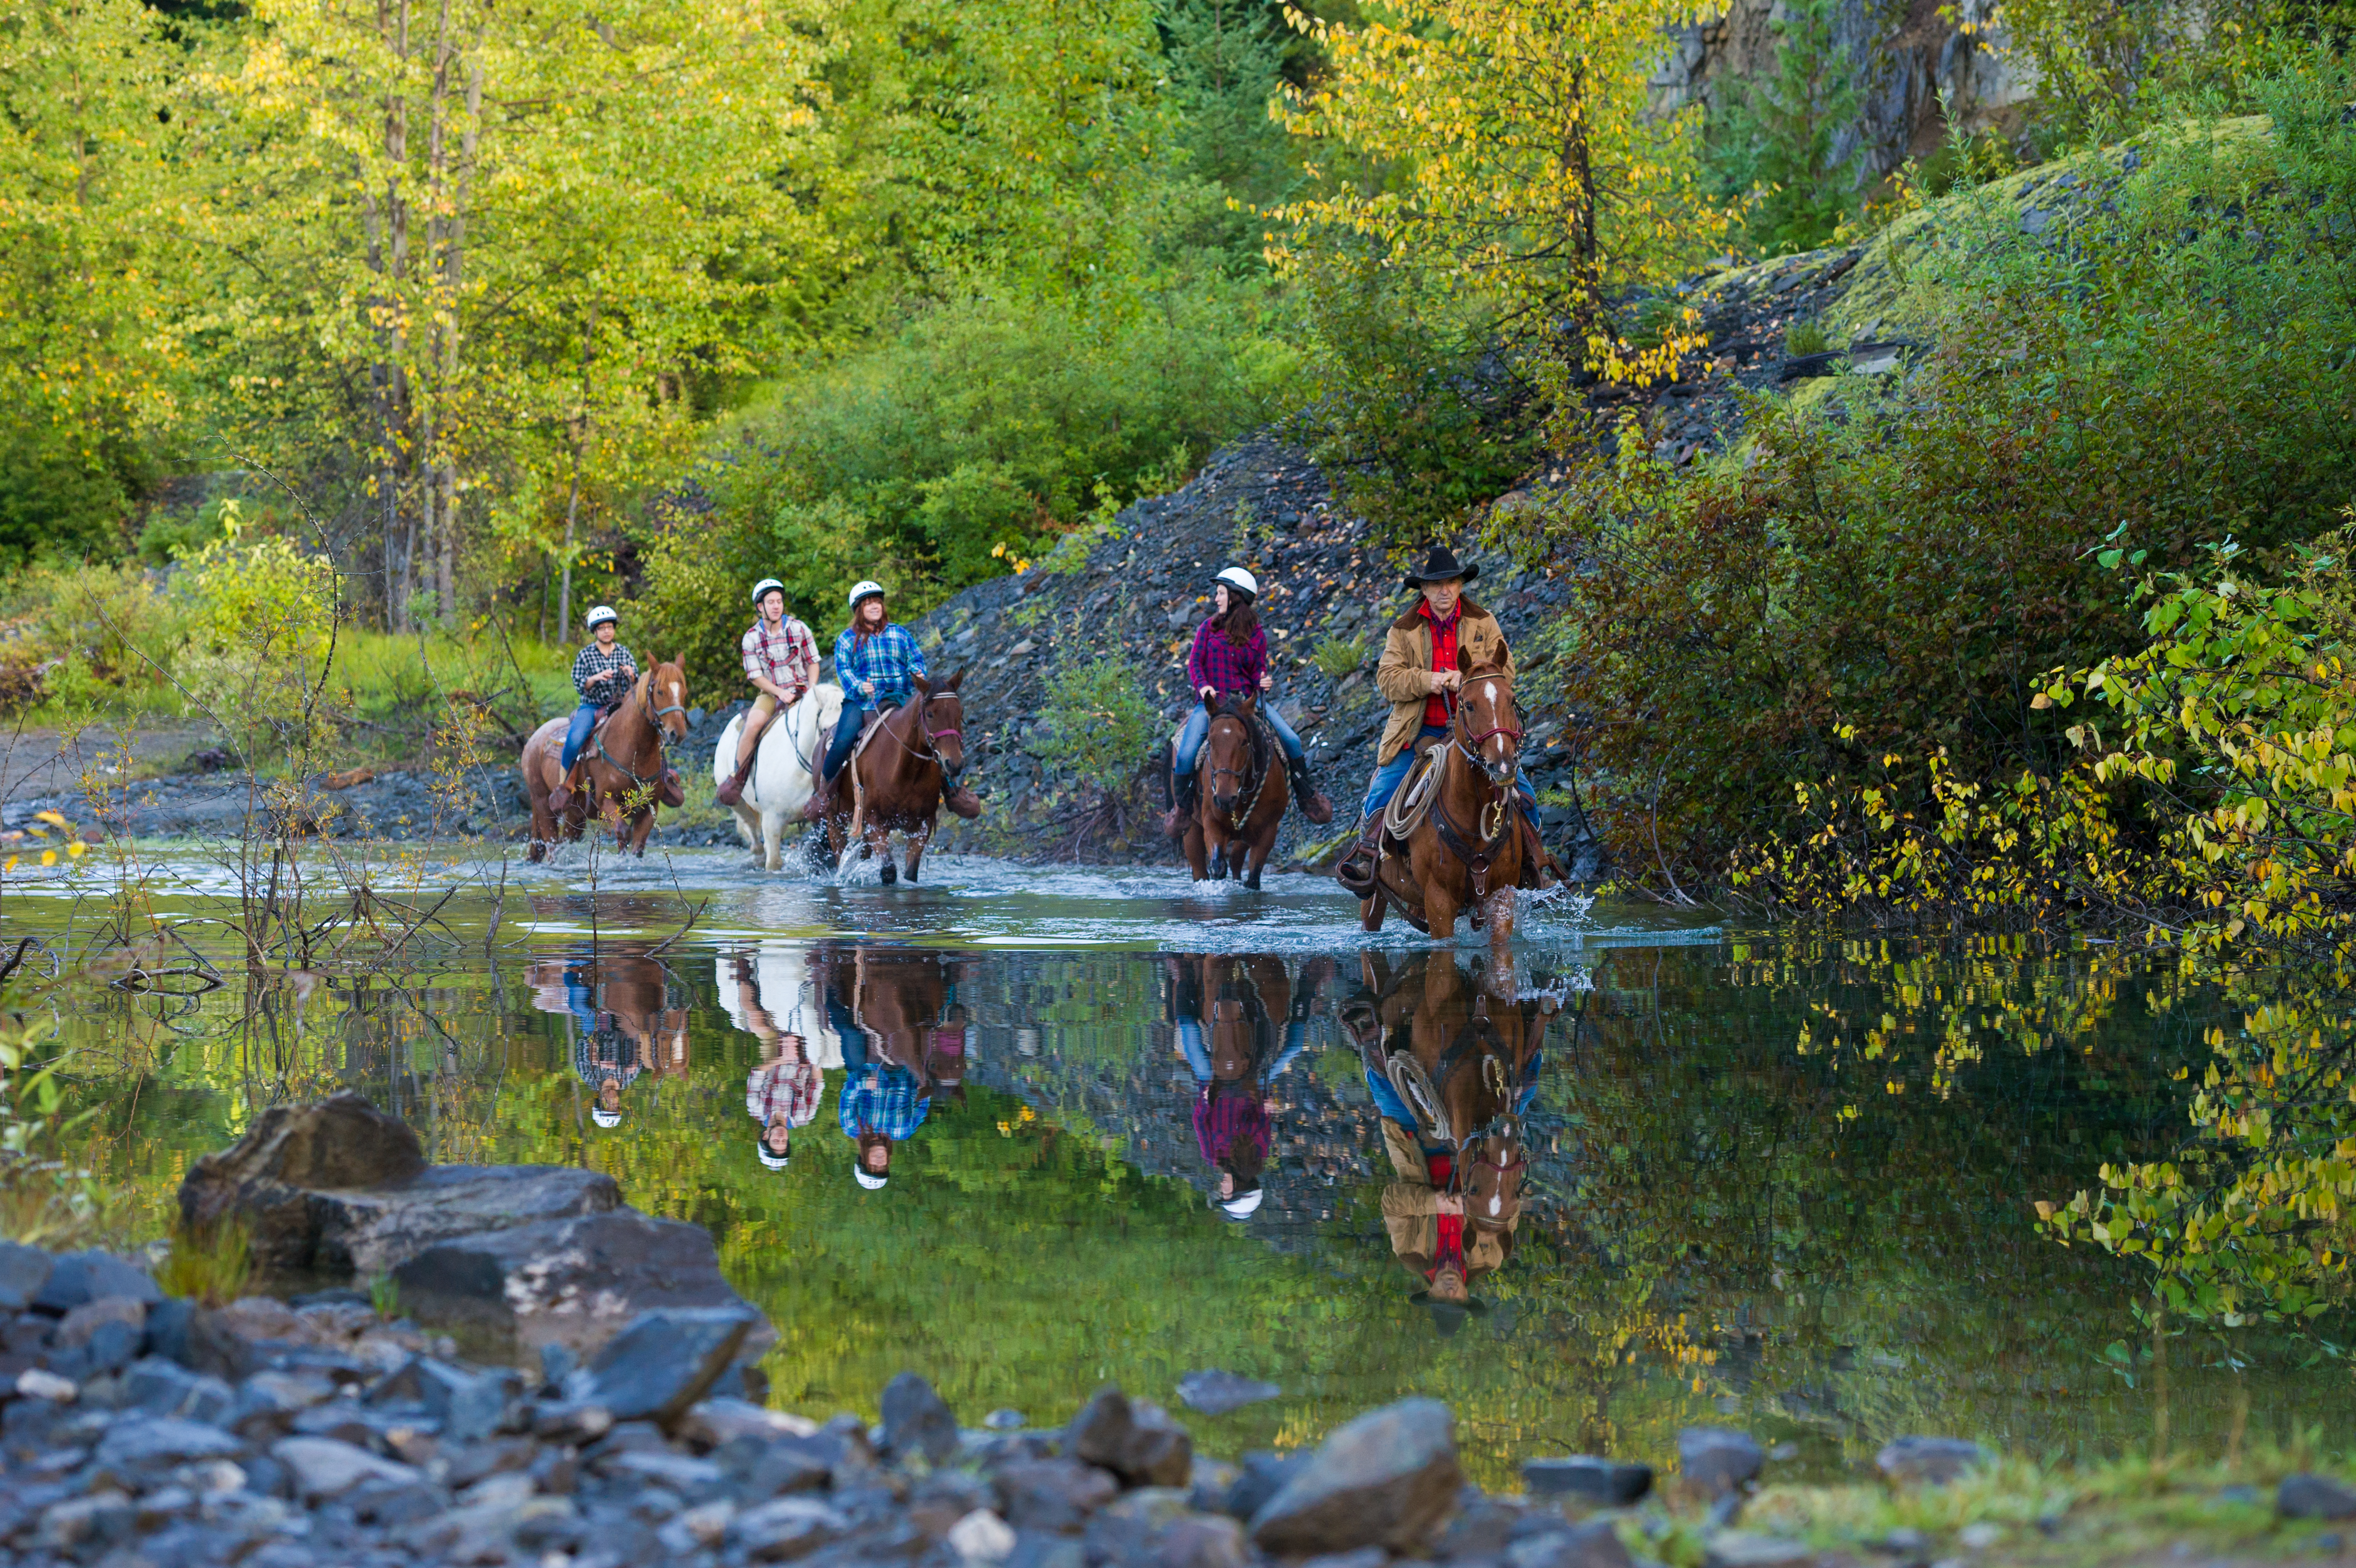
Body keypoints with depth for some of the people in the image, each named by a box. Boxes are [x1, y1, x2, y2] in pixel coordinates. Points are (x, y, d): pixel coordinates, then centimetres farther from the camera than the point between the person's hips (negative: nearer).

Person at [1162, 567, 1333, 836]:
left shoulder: (1257, 636, 7)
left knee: (1291, 740, -12)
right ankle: (1181, 808, 2)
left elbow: (1258, 670, 8)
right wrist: (1203, 686, -20)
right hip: (1211, 701, -1)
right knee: (1185, 754, -21)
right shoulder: (1208, 628, 5)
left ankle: (1307, 797, 8)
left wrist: (1263, 681, -16)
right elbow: (1195, 662, 0)